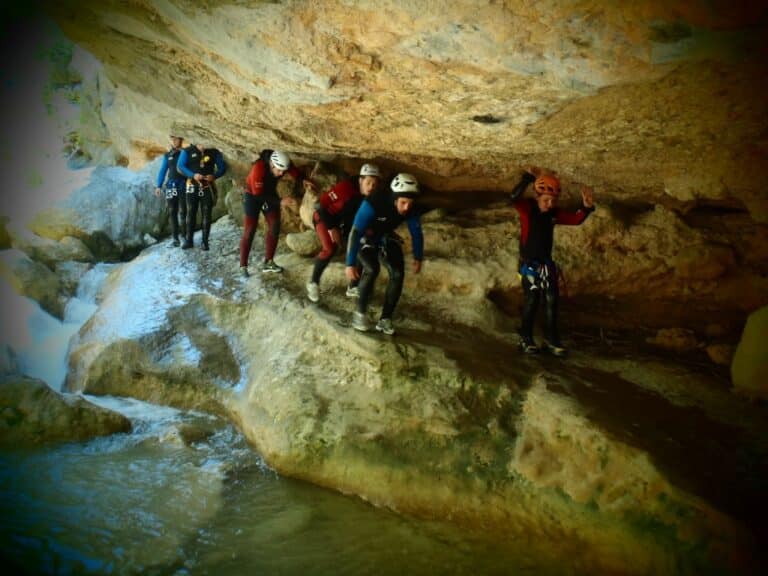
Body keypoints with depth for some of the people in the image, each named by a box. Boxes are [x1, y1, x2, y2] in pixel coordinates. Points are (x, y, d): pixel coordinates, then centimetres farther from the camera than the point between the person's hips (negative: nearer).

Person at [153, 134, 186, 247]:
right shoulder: (167, 155, 11)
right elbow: (163, 171, 12)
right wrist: (158, 186, 5)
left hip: (183, 186, -3)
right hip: (171, 186, 3)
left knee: (183, 212, -6)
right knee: (172, 212, 2)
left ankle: (185, 236, 0)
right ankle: (175, 238, 6)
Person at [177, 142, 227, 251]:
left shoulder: (214, 152, 0)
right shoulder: (188, 151, -1)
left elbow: (222, 167, 0)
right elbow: (180, 166, -4)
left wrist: (214, 176, -19)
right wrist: (193, 175, -19)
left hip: (208, 187, 0)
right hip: (192, 186, 0)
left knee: (206, 215, 1)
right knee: (191, 213, 5)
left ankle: (205, 242, 6)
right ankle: (189, 240, 13)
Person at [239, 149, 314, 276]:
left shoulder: (283, 164, -23)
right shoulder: (259, 168, -38)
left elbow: (297, 174, -11)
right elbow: (258, 195, -36)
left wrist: (303, 180, -35)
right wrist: (280, 202, -40)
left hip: (269, 193, 5)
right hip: (253, 195, -5)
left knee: (275, 226, -2)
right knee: (250, 231, -6)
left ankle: (268, 262, 7)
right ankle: (243, 266, 1)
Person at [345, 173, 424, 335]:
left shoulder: (411, 209, -25)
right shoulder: (373, 203, -40)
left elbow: (416, 233, -6)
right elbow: (355, 232, -39)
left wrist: (418, 258, 4)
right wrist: (350, 264, -40)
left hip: (385, 237, 5)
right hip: (365, 236, -4)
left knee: (398, 273, -12)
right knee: (372, 269, -29)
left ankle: (385, 319, 0)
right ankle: (360, 313, -11)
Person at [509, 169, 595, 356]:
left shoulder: (554, 213, 0)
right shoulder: (527, 207, -14)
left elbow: (575, 219, 0)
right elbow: (514, 197, -35)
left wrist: (586, 207, -18)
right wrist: (528, 177, -40)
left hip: (546, 262, 5)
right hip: (529, 262, -5)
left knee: (551, 299, 1)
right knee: (531, 300, -4)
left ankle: (551, 338, 11)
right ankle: (526, 338, 12)